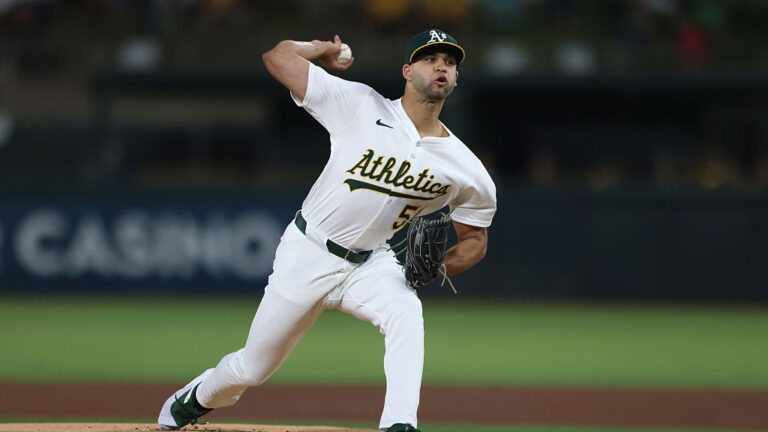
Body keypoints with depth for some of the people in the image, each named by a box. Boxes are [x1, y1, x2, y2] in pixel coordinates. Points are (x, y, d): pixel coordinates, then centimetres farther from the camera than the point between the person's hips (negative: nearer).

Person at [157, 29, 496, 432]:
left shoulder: (467, 172, -7)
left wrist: (441, 264, -16)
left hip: (371, 263, 1)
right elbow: (279, 56, -13)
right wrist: (326, 48, 5)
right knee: (252, 368, 11)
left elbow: (475, 240, 5)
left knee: (405, 311, -34)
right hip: (306, 257, -1)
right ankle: (201, 396, 45)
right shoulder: (360, 106, -15)